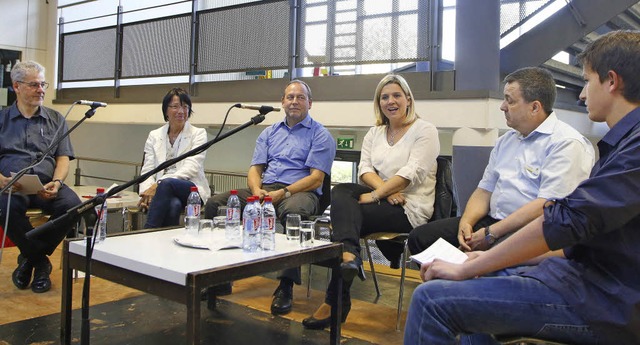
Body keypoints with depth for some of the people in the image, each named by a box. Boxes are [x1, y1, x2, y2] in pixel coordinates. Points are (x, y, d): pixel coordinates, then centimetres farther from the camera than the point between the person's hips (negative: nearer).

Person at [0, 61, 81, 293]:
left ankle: (31, 258, -6)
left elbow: (63, 157, 10)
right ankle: (40, 261, -10)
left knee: (72, 204, -31)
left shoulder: (55, 119, 19)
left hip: (46, 184, 1)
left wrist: (56, 182, -11)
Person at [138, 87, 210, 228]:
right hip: (166, 192, 1)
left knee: (167, 183, -36)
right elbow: (147, 170, 9)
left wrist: (158, 184, -22)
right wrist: (146, 192, -16)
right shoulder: (154, 136, 16)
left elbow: (191, 167, -8)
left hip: (192, 189, -1)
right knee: (173, 205, -37)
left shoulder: (198, 134, 6)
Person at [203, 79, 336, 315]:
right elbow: (255, 168, 14)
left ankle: (286, 287, -31)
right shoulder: (269, 133, 22)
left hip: (300, 192, -5)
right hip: (264, 189, 5)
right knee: (214, 204, -14)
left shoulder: (320, 135, 5)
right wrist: (257, 190, -10)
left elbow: (316, 178, -6)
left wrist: (283, 193, -19)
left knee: (293, 211, -42)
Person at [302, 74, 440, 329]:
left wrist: (375, 195, -21)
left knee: (343, 212, -25)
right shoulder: (374, 133, 17)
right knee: (341, 192, -25)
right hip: (382, 196, 6)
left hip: (410, 207, -6)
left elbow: (412, 172, -15)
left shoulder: (424, 131, -2)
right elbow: (365, 168, 4)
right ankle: (349, 256, -46)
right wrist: (387, 190, -16)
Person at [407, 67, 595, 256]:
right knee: (420, 237, -7)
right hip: (492, 220, 8)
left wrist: (491, 233, -17)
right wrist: (466, 222, -3)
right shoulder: (505, 141, 19)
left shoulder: (567, 143, -9)